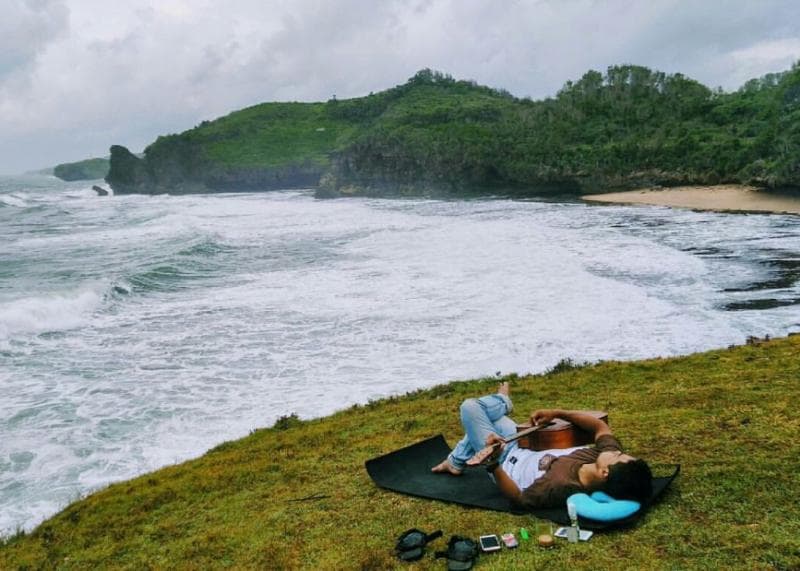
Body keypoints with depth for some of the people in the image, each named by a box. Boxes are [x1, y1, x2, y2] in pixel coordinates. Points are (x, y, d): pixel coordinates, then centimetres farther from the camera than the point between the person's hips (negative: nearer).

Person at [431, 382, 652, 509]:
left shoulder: (562, 486, -46)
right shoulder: (606, 453, -27)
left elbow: (518, 497, -31)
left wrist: (493, 462, -42)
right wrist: (557, 413, -9)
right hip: (528, 451, 7)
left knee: (470, 407, -1)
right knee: (484, 410, 20)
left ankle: (502, 403, 35)